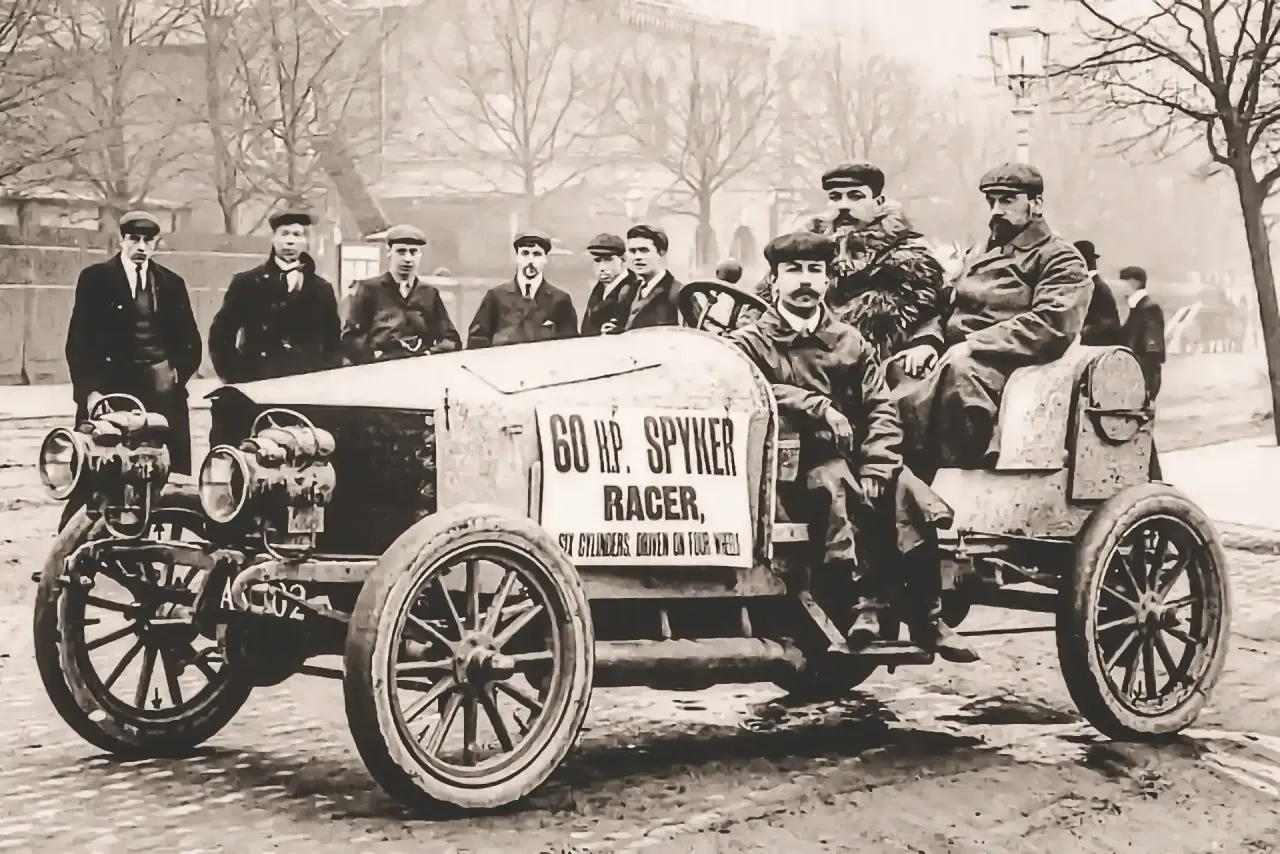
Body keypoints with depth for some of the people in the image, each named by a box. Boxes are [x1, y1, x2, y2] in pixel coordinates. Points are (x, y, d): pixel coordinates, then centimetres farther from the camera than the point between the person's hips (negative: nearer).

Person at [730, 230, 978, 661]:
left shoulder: (849, 341, 18)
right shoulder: (750, 342, 8)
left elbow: (881, 411, 7)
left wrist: (873, 473, -10)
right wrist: (816, 406, -22)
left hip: (852, 460, 3)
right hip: (790, 462, -3)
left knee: (904, 489, -25)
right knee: (831, 481, -36)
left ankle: (925, 615, -23)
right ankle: (861, 597, -42)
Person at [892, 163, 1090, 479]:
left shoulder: (1060, 260, 7)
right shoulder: (978, 259, 31)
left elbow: (1052, 325, -10)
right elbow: (946, 311, 26)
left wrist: (972, 346, -16)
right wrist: (928, 341, 1)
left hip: (1003, 363, -7)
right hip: (952, 358, 7)